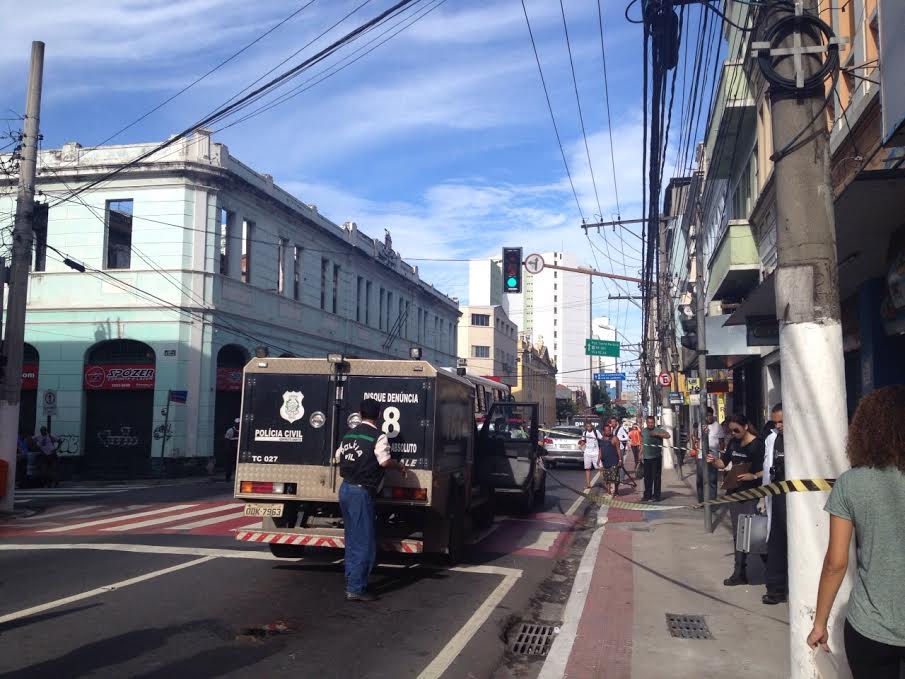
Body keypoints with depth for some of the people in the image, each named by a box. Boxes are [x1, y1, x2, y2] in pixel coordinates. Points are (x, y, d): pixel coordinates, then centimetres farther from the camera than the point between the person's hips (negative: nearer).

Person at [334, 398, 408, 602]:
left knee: (352, 540, 17)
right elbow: (384, 461, -22)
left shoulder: (349, 434, 11)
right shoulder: (378, 436, -11)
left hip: (345, 488, 8)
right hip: (362, 492, -8)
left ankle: (352, 582, 25)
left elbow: (338, 457, 16)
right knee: (365, 542, -2)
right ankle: (356, 589, -1)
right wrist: (400, 465, -3)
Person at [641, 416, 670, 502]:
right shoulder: (643, 431, 13)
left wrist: (657, 434, -30)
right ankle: (647, 495, 17)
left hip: (656, 457, -5)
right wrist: (641, 453, 18)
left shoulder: (658, 430, -5)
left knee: (656, 477, -4)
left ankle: (656, 496, 2)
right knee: (647, 477, 9)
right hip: (646, 457, 5)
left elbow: (667, 435, -22)